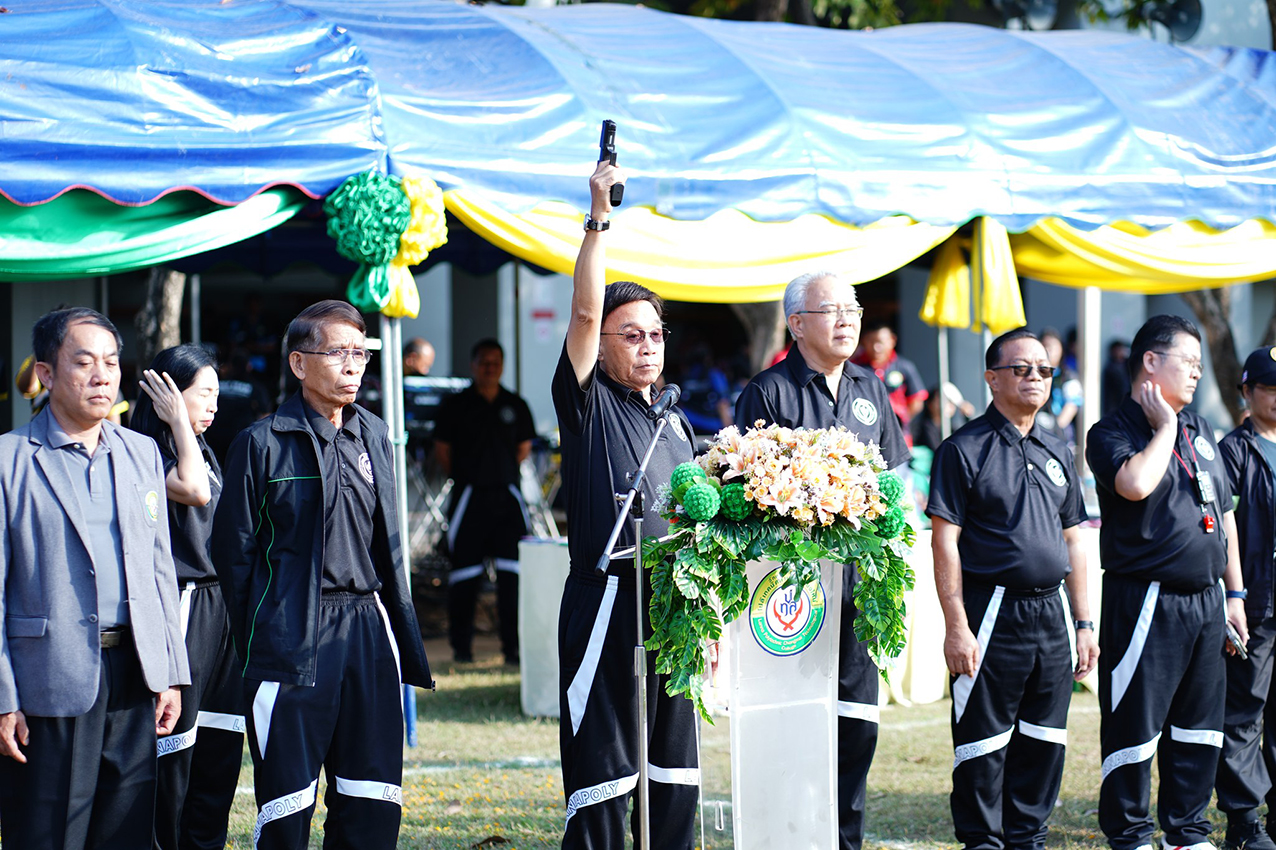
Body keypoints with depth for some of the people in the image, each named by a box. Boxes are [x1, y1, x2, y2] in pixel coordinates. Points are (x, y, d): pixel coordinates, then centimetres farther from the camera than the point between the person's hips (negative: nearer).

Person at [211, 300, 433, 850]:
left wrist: (403, 635, 14)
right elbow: (234, 551, -2)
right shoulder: (263, 443, -4)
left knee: (374, 802, 6)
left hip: (366, 625, 5)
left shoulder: (372, 436, 13)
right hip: (292, 635, -5)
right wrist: (252, 646, -3)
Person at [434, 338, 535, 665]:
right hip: (470, 496, -2)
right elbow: (442, 449, 6)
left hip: (507, 496, 2)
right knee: (465, 573, 1)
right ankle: (461, 645, 10)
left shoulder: (515, 406, 9)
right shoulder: (456, 405, 2)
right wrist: (464, 477, 1)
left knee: (512, 574, -2)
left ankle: (513, 646, 2)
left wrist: (506, 474, 8)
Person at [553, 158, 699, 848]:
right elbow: (585, 311, -16)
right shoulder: (588, 404, -1)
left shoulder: (674, 421, 18)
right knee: (603, 773, -6)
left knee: (674, 773, 9)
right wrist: (599, 218, -23)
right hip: (606, 603, -7)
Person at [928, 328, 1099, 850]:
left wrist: (1084, 624, 14)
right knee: (984, 743, -2)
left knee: (1044, 740, 9)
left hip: (1052, 613, 6)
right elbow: (944, 542, -8)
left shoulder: (1056, 453, 16)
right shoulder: (964, 450, -4)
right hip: (992, 611, -6)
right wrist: (956, 627, -14)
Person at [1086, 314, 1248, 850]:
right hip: (1147, 600, -7)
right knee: (1135, 726, -3)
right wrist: (1165, 427, -13)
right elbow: (1136, 483, -28)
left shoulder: (1201, 432, 17)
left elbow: (1224, 514, 22)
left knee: (1199, 726, 11)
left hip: (1205, 601, 7)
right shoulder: (1111, 434, -6)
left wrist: (1234, 593, 19)